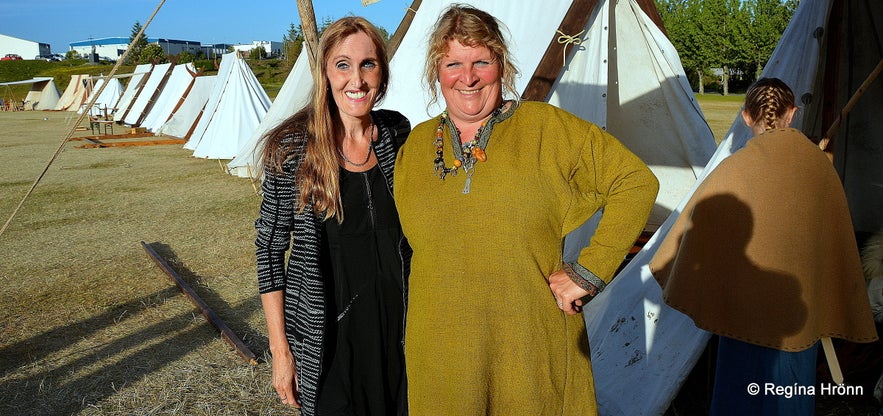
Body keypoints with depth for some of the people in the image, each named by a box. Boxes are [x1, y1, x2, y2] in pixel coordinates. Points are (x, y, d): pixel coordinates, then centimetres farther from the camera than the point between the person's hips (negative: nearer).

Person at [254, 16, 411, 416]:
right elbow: (270, 248, -8)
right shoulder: (293, 148, -14)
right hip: (326, 334, -3)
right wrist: (279, 348, -8)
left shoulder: (397, 132, -3)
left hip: (397, 324, 4)